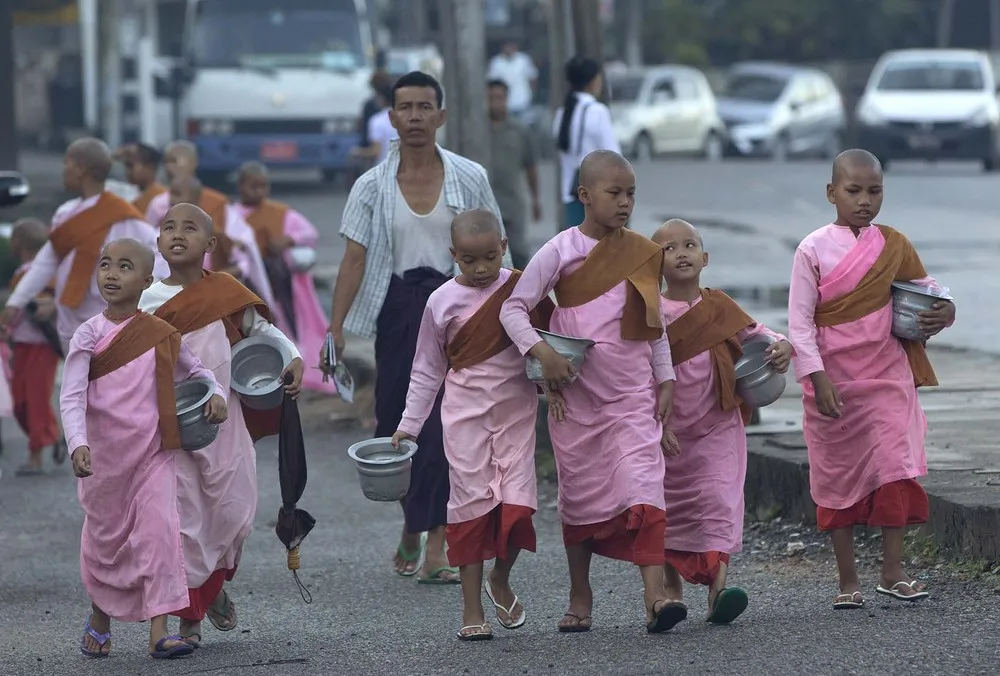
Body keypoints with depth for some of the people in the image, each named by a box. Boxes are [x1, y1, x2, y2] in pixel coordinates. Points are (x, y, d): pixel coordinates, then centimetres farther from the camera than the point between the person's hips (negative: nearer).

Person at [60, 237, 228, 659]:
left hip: (154, 453, 1)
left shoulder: (161, 335, 2)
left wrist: (216, 394, -3)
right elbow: (71, 397, -13)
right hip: (105, 454, -1)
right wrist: (78, 444, -28)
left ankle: (159, 632, -15)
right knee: (105, 536, 11)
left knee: (158, 530, -12)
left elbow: (196, 370, 19)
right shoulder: (89, 335, -6)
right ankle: (100, 617, 35)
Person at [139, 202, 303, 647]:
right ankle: (188, 617, 7)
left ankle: (214, 585, 33)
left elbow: (262, 330, 12)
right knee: (184, 516, -1)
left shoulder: (226, 292, 2)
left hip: (224, 418, 2)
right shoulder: (151, 301, -3)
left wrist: (294, 359, -4)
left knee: (234, 510, 4)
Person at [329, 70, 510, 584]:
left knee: (446, 426, -10)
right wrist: (335, 329, -8)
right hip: (398, 310, 1)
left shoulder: (469, 179, 3)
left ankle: (435, 550, -9)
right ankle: (412, 525, 33)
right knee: (395, 422, 6)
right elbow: (355, 258, -1)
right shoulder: (373, 187, 3)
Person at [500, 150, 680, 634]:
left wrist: (665, 381, 10)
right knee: (579, 494, 9)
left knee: (642, 486, -14)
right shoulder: (562, 251, -4)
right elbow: (514, 308, -5)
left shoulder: (643, 254, 6)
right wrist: (542, 352, -19)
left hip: (632, 394, 1)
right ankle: (580, 597, 23)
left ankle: (655, 598, -23)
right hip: (576, 392, -1)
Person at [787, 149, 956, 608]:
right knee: (838, 476, 5)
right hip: (833, 380, -2)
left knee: (896, 468, -8)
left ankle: (892, 572, 0)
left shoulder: (894, 245, 4)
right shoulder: (814, 250, -5)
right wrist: (817, 378, -15)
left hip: (886, 375, 2)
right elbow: (800, 320, -7)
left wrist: (942, 312, -8)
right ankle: (848, 581, 13)